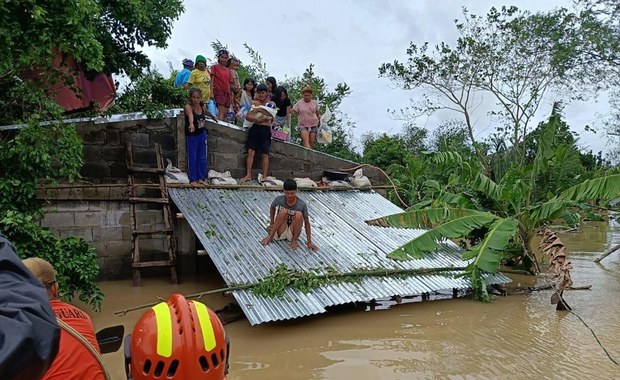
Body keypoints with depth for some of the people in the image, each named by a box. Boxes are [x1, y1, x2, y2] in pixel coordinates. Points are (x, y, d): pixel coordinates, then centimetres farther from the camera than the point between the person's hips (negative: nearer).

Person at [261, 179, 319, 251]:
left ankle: (294, 240, -13)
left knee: (299, 215, -28)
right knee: (284, 211, -27)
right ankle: (270, 236, -17)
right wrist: (271, 223, 3)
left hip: (292, 233, 0)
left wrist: (309, 242, -11)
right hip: (280, 233, 1)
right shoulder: (279, 199, -12)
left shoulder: (302, 205, -16)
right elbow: (272, 208, 10)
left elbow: (306, 223, -9)